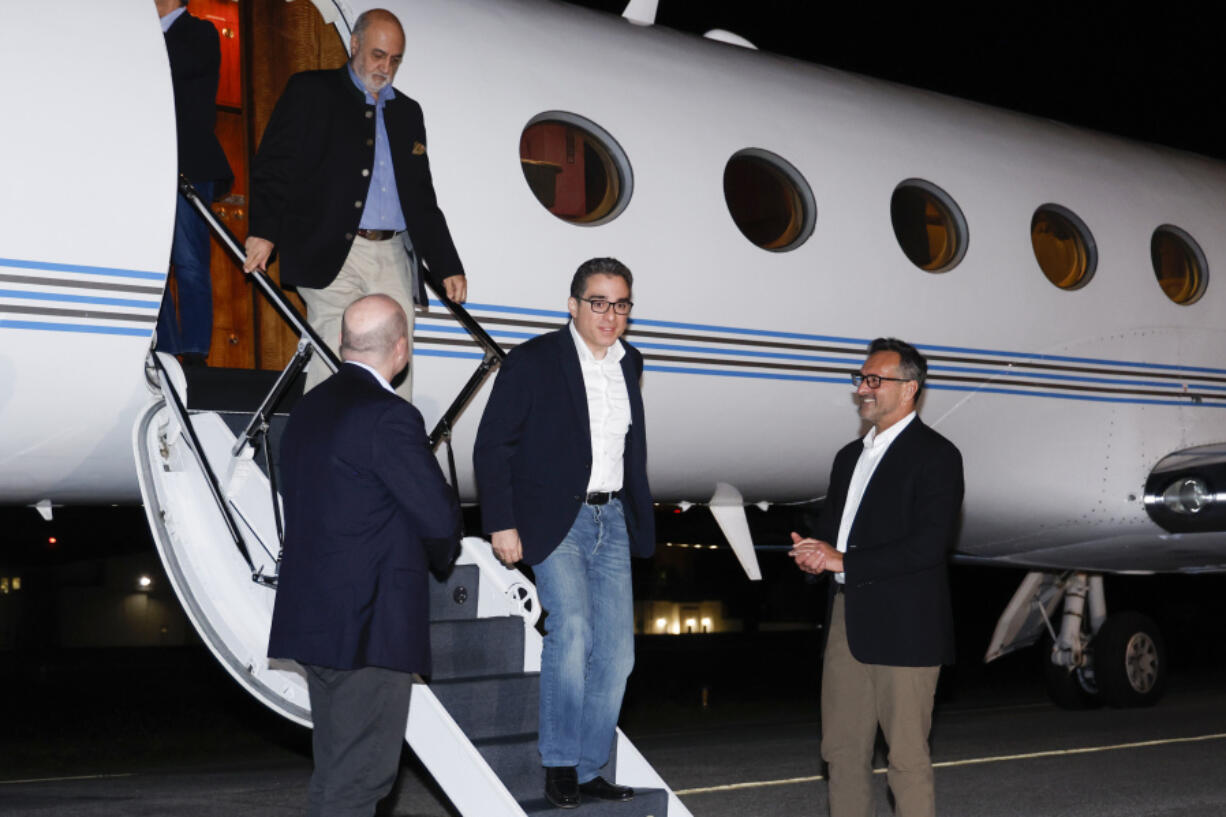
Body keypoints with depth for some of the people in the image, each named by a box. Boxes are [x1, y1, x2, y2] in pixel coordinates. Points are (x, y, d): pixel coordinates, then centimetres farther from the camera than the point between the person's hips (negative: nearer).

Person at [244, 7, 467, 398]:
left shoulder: (407, 111, 22)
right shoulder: (311, 91, 7)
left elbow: (422, 197, 23)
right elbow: (274, 164, -1)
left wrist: (447, 267, 17)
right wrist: (264, 231, -15)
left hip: (393, 256, 5)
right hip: (331, 256, -5)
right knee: (332, 368, -10)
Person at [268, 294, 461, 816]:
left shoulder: (308, 408, 11)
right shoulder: (389, 417, -16)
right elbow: (440, 518, -16)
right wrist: (442, 550, 8)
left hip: (314, 617, 9)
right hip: (372, 624, -9)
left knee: (338, 769, 17)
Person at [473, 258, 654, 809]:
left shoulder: (628, 364, 12)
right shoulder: (534, 361, -6)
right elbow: (492, 446, -7)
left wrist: (640, 519, 18)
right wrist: (502, 524, -12)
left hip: (612, 521, 6)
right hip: (555, 520, -6)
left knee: (615, 651, 2)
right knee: (571, 628, -21)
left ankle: (587, 770, 13)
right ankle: (559, 764, -6)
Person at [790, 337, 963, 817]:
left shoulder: (935, 455, -6)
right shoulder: (850, 456, 20)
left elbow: (930, 544, -16)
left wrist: (845, 561, -17)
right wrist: (813, 555, -2)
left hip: (904, 630, -8)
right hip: (847, 619, 8)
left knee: (907, 759, -3)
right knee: (842, 749, 10)